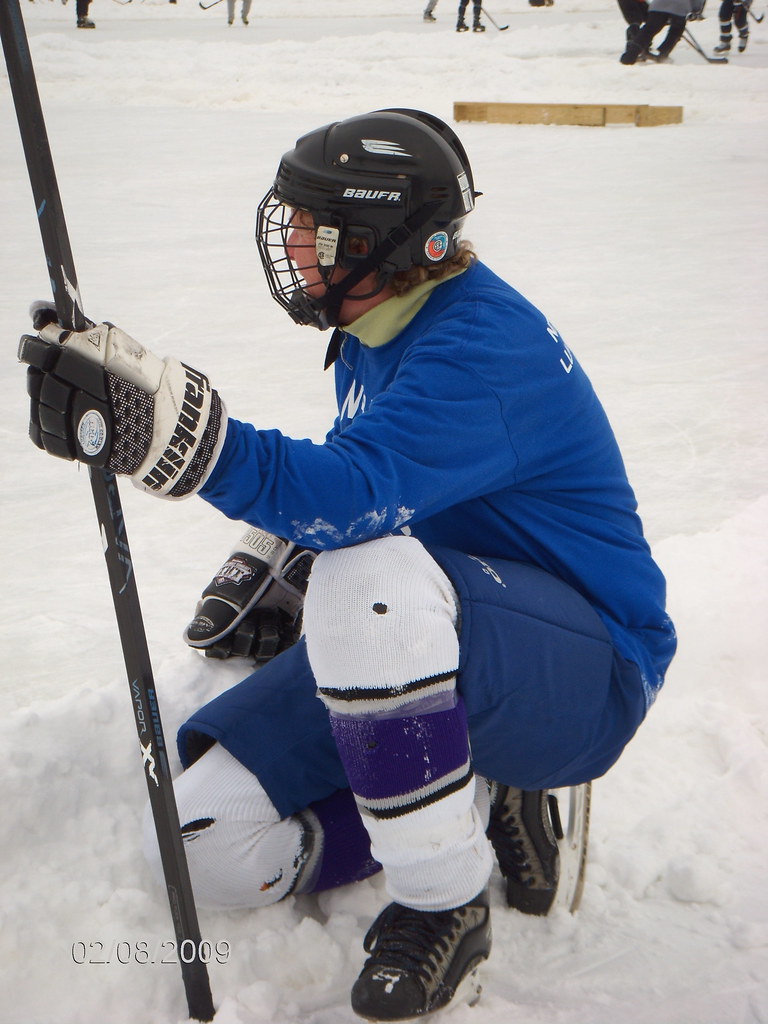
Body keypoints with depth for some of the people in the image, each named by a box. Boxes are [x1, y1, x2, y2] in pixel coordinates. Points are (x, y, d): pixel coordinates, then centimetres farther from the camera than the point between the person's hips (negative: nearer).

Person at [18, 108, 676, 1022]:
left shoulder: (485, 344, -24)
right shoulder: (373, 335, 6)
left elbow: (363, 494, -41)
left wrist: (165, 426, -52)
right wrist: (261, 571, 13)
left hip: (583, 683, -8)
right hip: (402, 650, 8)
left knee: (369, 573, -41)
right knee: (204, 840, -5)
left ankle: (444, 904, -22)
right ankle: (481, 803, 4)